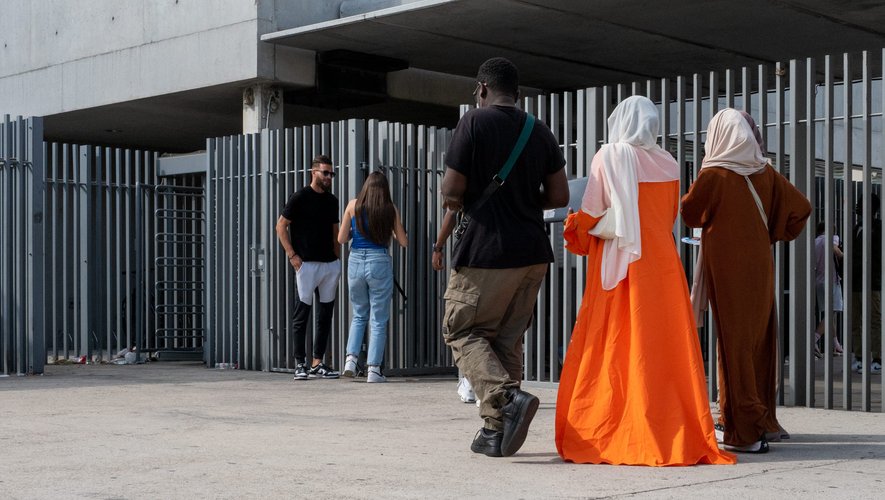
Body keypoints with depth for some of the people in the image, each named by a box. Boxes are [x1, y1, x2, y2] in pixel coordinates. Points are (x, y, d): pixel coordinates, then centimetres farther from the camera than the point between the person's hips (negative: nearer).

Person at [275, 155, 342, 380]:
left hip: (330, 264, 6)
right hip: (306, 264, -6)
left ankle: (317, 363, 14)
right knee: (302, 314, -4)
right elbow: (281, 226, -4)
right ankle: (300, 364, 2)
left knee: (326, 315, 7)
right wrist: (292, 255, -11)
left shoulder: (332, 201, 12)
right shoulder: (300, 198, -6)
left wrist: (336, 258, 11)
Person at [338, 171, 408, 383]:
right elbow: (404, 242, 4)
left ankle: (351, 359, 5)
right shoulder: (390, 209, 0)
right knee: (378, 320, 5)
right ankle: (373, 369, 2)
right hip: (380, 263, -2)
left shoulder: (353, 205, 2)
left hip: (355, 262, 2)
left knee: (359, 315, 20)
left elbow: (341, 239, 3)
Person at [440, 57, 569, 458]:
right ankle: (495, 432, 13)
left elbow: (451, 193, -11)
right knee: (508, 338, 13)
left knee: (462, 331, 6)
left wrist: (461, 201, 11)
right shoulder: (540, 132, 9)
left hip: (485, 252, -6)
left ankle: (508, 397, -16)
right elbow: (559, 196, 8)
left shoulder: (474, 123, -7)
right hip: (532, 253, 6)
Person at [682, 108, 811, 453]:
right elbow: (801, 208, 4)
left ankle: (744, 430, -4)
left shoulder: (713, 174, -10)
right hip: (759, 266, 5)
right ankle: (761, 419, 22)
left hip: (726, 268, -5)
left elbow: (690, 213, 1)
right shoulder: (765, 173, 2)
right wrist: (777, 235, 12)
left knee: (735, 341, -2)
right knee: (758, 340, 14)